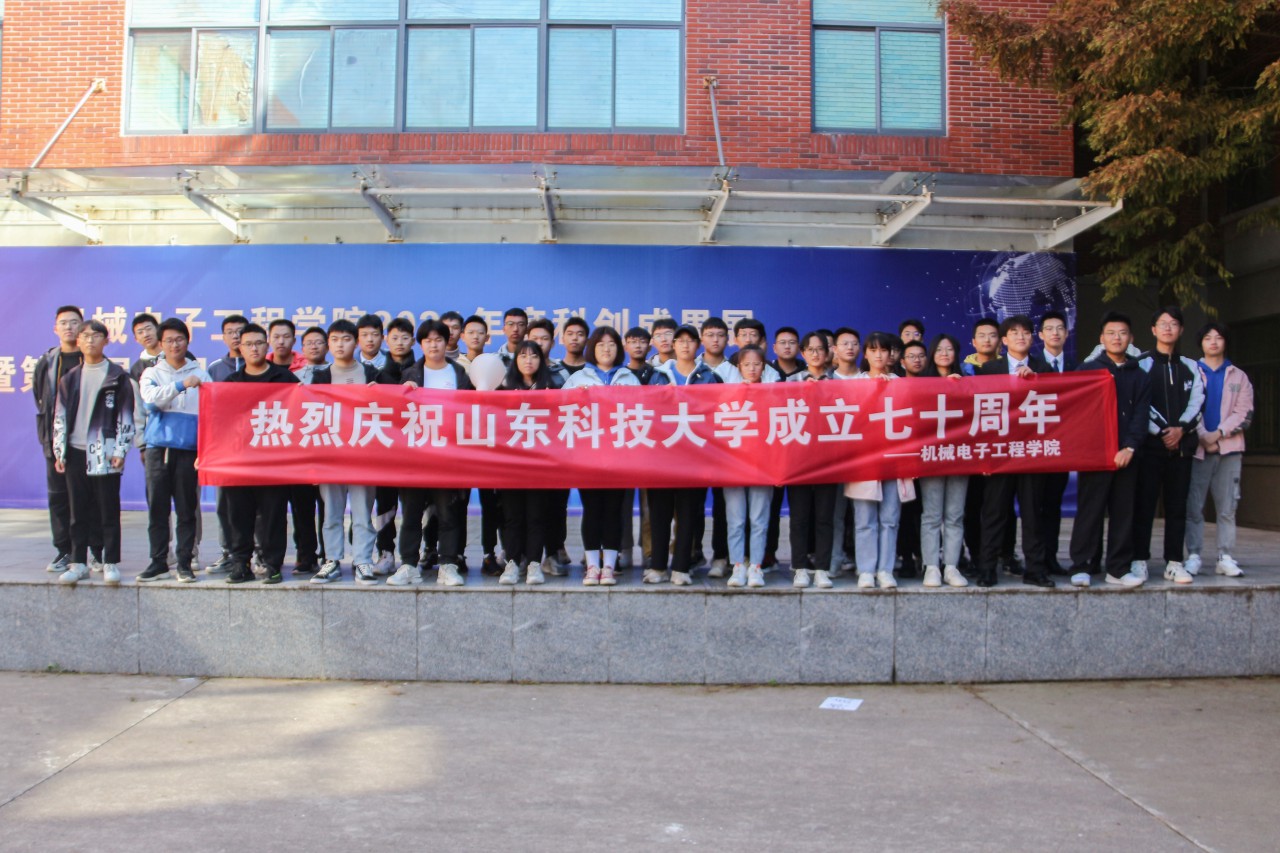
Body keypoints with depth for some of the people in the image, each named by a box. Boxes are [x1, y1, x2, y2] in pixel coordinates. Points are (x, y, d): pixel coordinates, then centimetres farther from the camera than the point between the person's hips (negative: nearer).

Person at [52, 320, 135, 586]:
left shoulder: (117, 376, 2)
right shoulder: (70, 378, 13)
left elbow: (126, 416, -1)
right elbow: (60, 416, 12)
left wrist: (120, 451, -7)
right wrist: (59, 451, 5)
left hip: (105, 453, -3)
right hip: (76, 452, 3)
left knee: (109, 510, 0)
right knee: (78, 511, 7)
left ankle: (111, 563, 6)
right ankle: (78, 563, 14)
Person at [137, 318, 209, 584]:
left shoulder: (200, 374, 10)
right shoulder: (152, 373, 11)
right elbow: (150, 398, -9)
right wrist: (181, 385, -23)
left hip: (188, 449, -1)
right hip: (158, 448, 1)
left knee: (187, 508, 1)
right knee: (157, 508, 3)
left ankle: (185, 563, 7)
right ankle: (158, 562, 10)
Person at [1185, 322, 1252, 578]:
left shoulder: (1239, 377, 14)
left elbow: (1245, 413, 4)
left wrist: (1218, 434, -10)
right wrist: (1202, 436, -12)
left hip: (1228, 449, 1)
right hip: (1197, 449, -1)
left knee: (1227, 507, 1)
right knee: (1193, 506, -3)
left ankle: (1225, 557, 5)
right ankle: (1194, 556, 1)